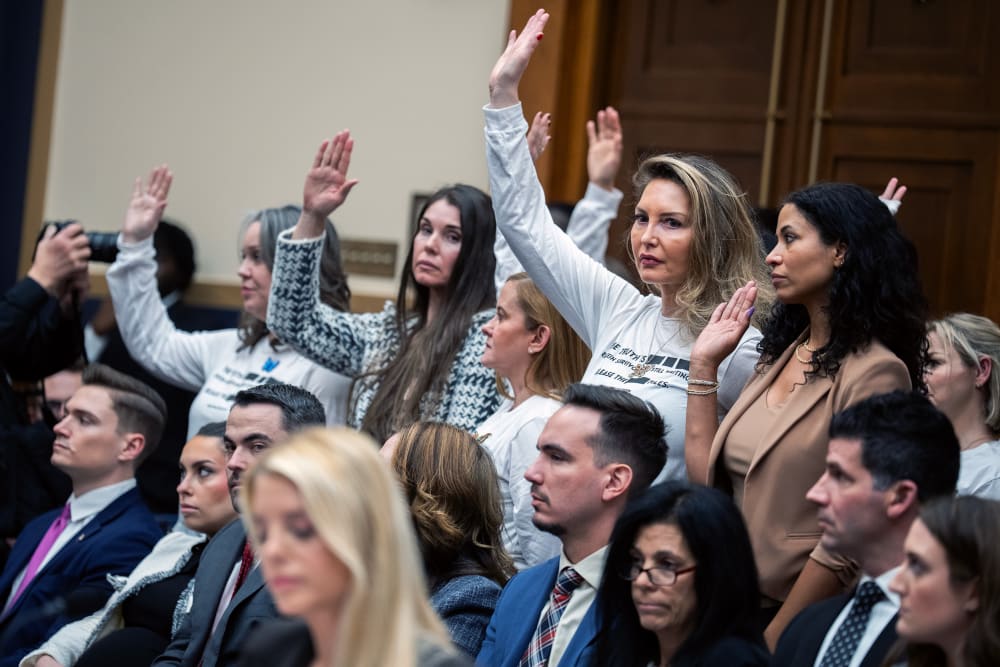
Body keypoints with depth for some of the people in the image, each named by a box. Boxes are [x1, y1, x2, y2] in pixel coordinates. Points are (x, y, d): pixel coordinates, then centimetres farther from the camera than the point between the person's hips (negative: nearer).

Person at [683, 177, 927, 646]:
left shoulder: (873, 372, -16)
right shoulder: (781, 354, 9)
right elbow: (707, 478, 7)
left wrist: (772, 641, -17)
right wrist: (704, 364, 5)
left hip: (806, 623, -7)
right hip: (737, 606, 7)